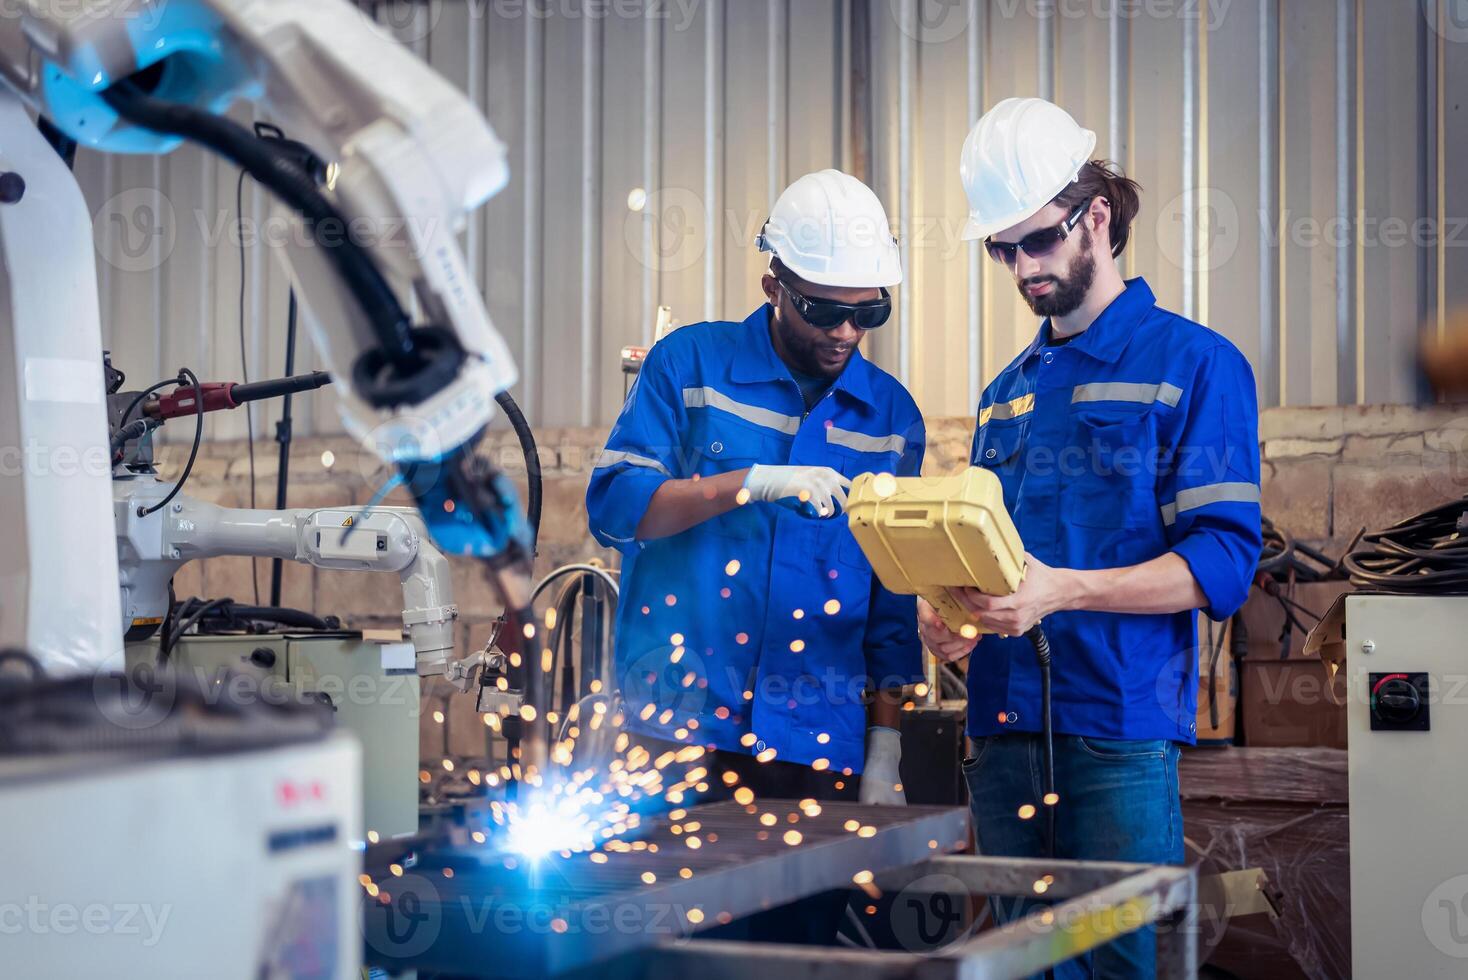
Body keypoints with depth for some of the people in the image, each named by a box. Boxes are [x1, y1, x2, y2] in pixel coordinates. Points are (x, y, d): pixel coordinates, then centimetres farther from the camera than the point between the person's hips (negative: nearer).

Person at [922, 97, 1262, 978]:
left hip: (1120, 737, -6)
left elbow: (1222, 563, -10)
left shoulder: (1194, 364, -1)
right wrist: (949, 614, 1)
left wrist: (1061, 590, -22)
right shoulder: (1007, 393, 20)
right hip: (1002, 732, 6)